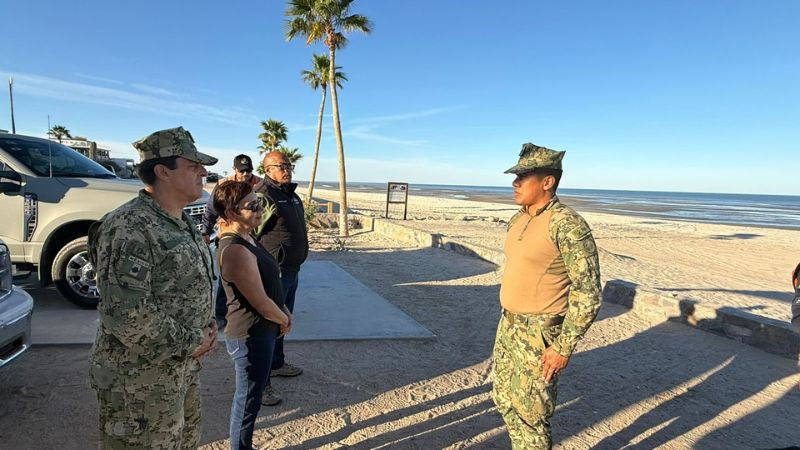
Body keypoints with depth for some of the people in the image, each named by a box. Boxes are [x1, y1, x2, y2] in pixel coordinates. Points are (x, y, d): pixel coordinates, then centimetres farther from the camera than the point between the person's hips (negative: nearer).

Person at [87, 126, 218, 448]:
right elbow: (126, 313, -29)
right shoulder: (129, 228, -23)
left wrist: (207, 326, 3)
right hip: (141, 382, -9)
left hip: (184, 372, 9)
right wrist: (190, 344, -18)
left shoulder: (183, 224, 7)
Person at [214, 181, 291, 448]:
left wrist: (283, 311, 4)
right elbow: (261, 303, -25)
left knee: (251, 395, 24)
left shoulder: (247, 239, 4)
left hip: (261, 331, 10)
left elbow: (268, 283, 15)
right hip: (250, 337, -10)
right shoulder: (236, 251, -28)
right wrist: (284, 320, -7)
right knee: (248, 400, 8)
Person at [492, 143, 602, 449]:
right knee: (505, 400, 19)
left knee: (529, 412, 3)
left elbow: (588, 293, -19)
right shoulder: (518, 220, 6)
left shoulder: (567, 225, -20)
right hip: (509, 327, 8)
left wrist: (564, 347, -19)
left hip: (540, 336, -8)